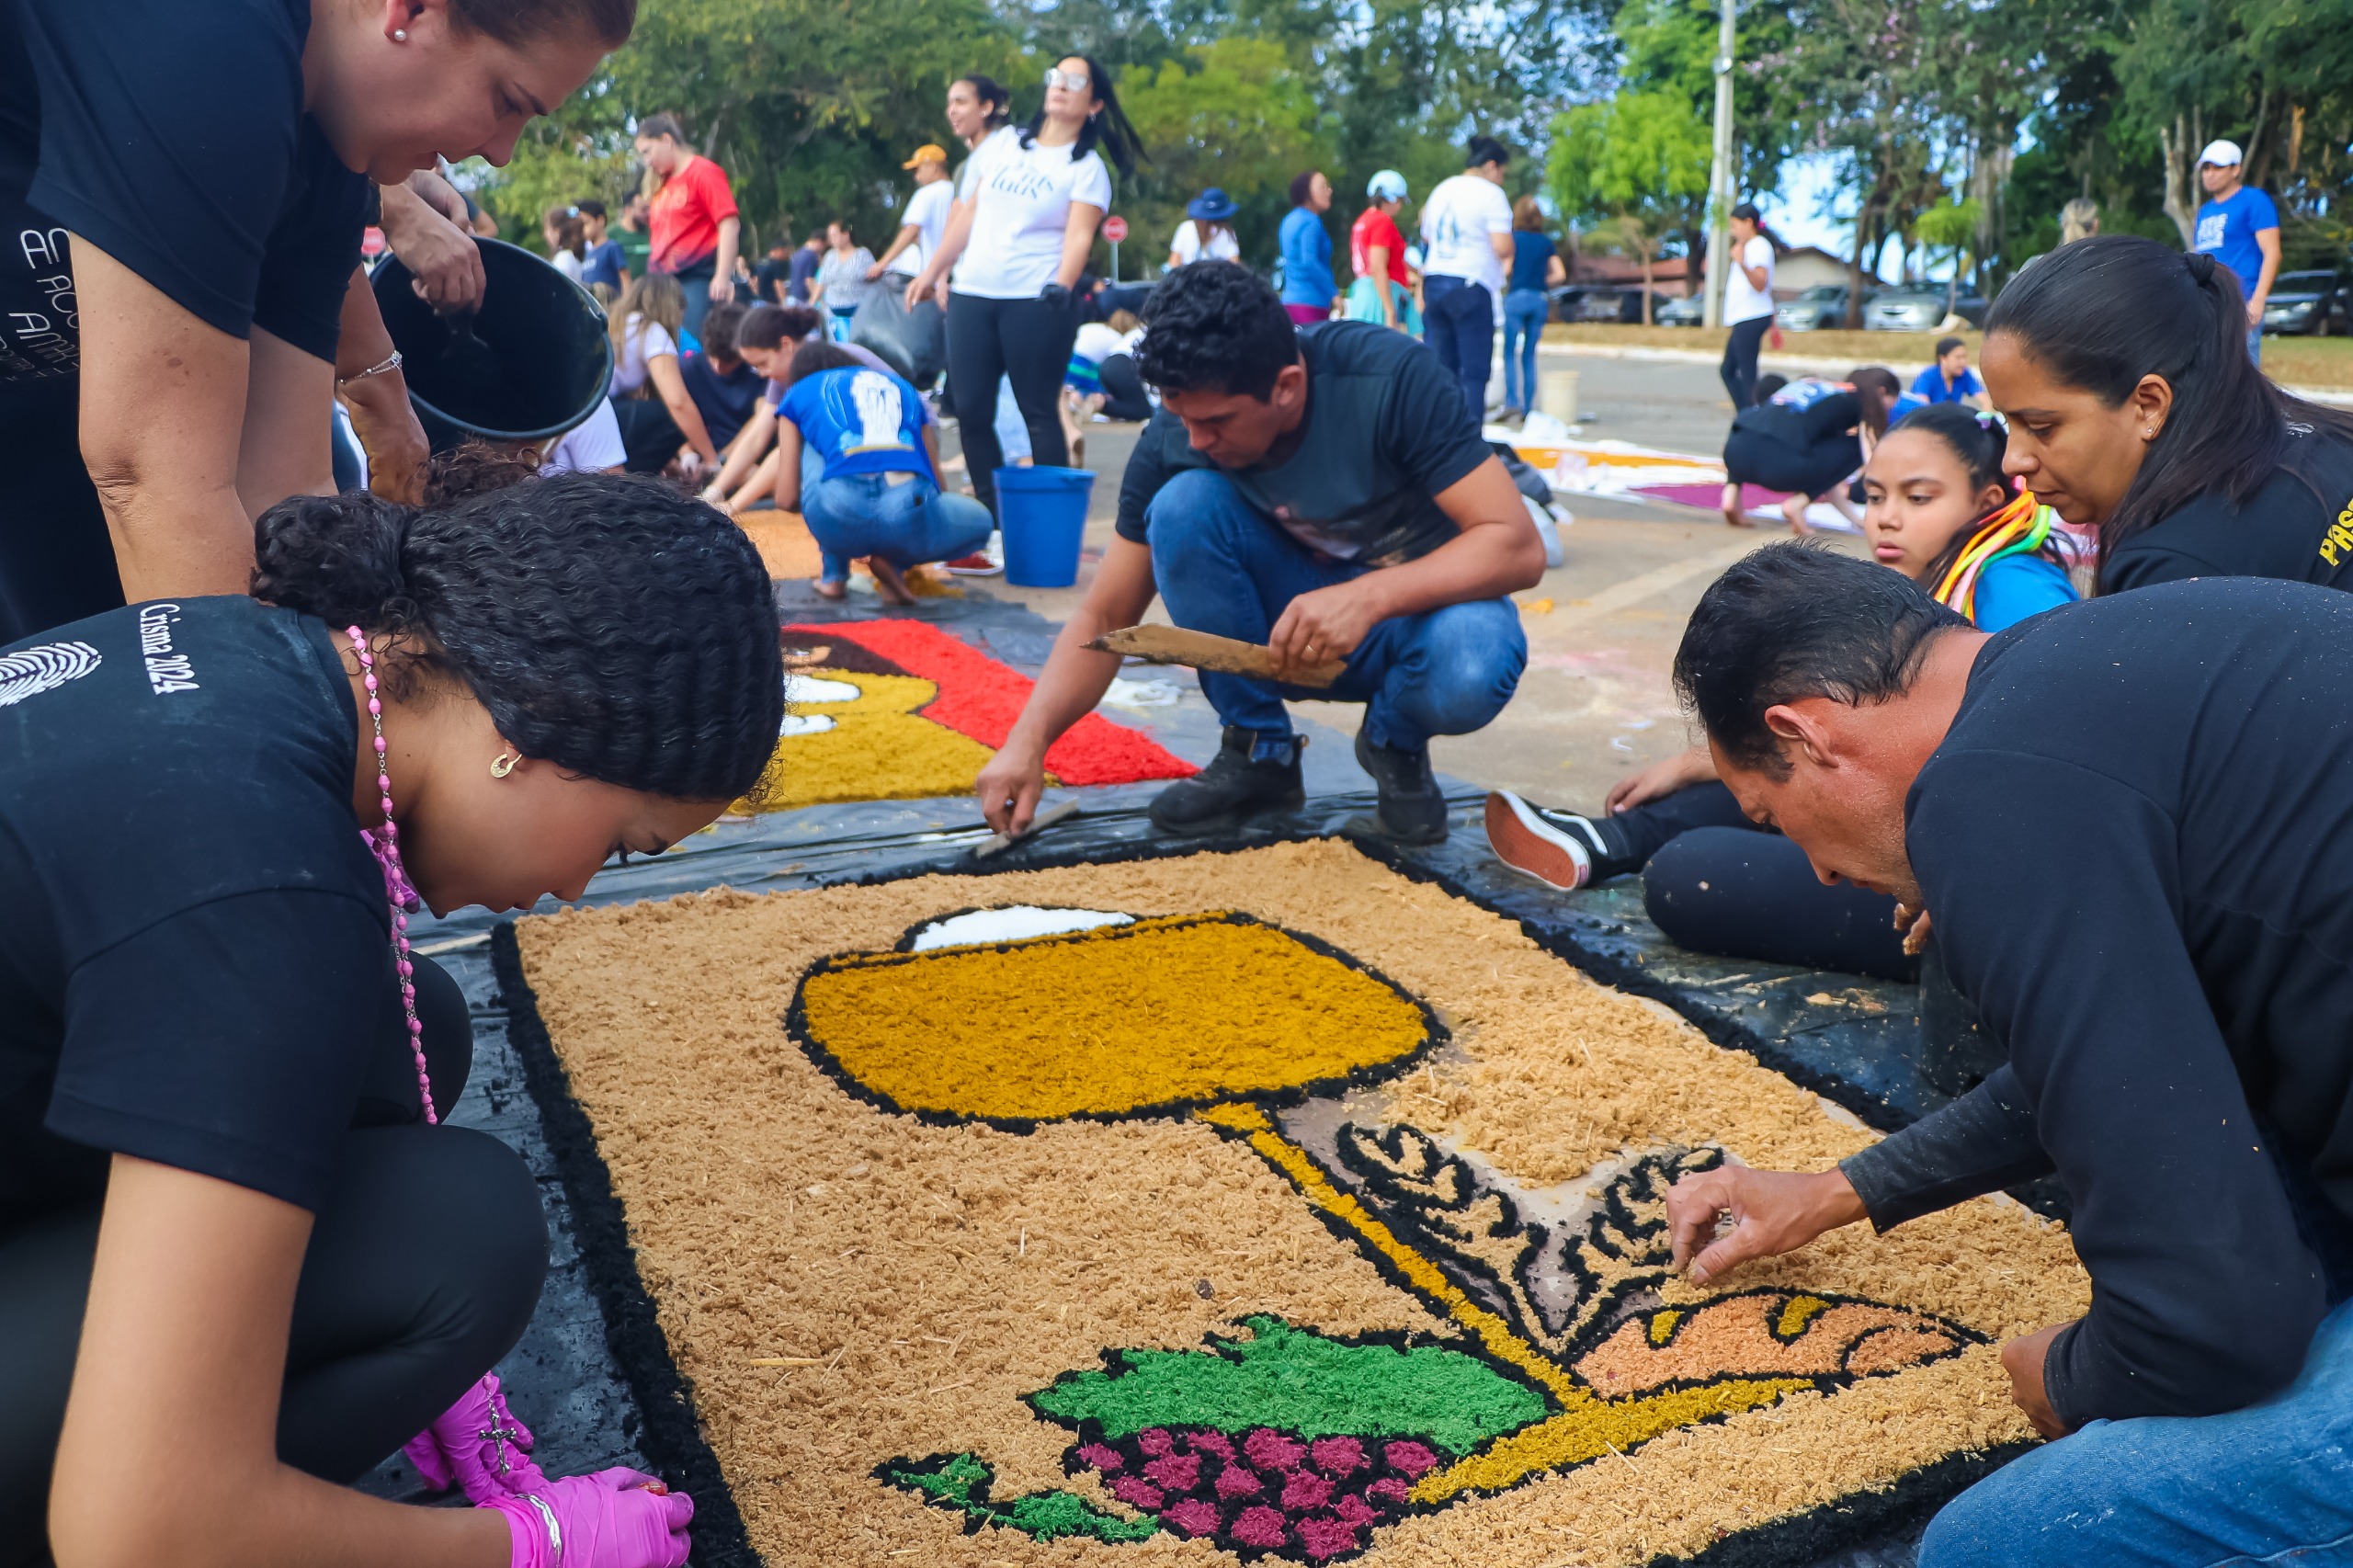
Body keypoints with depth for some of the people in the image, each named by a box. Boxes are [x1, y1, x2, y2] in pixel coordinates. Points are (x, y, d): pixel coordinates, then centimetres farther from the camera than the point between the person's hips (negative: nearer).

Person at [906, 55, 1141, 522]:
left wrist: (1061, 288, -28)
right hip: (970, 295, 5)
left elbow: (1079, 235, -11)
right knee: (971, 410, 3)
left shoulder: (1087, 168, 1)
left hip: (1034, 302, -5)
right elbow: (969, 215, 18)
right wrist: (931, 272, 16)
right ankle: (991, 512, 15)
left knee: (1039, 412, -4)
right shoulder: (1002, 146, 15)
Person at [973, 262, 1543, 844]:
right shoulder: (1174, 440, -16)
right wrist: (1028, 741, -24)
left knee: (1467, 674, -39)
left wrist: (1369, 595, -41)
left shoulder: (1392, 378, -25)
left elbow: (1518, 546, -27)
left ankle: (1396, 742, -1)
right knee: (1183, 503, -25)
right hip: (1285, 635, 3)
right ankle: (1259, 751, -9)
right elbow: (1104, 618, -10)